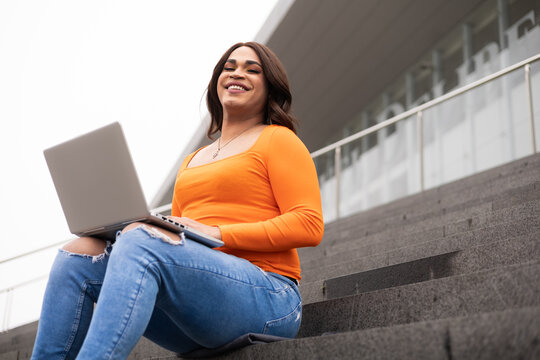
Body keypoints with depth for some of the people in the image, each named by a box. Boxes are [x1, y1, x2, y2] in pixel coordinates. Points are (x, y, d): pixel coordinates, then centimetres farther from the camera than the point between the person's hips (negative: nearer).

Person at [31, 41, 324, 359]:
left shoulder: (278, 140, 9)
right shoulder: (193, 162, 29)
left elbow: (309, 226, -5)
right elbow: (173, 234, 26)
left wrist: (218, 234, -13)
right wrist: (120, 225, 4)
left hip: (267, 297, -6)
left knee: (141, 241, -31)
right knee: (77, 257, -13)